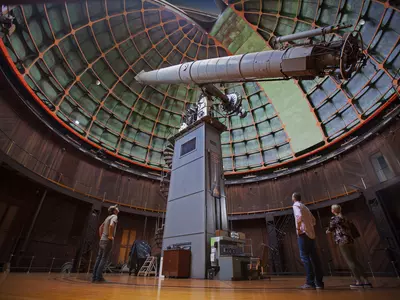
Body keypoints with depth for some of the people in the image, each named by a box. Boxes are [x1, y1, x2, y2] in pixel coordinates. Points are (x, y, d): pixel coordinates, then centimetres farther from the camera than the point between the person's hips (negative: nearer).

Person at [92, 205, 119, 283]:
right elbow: (111, 225, -29)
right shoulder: (114, 216, -10)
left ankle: (94, 277, 13)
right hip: (108, 241, -8)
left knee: (99, 258, 9)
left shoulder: (108, 217, 17)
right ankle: (99, 277, -3)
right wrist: (110, 236, -19)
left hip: (102, 240, 9)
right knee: (104, 259, -4)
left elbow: (101, 227, 24)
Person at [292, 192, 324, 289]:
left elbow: (299, 216, -24)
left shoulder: (296, 205, -5)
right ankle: (319, 283, 10)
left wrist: (298, 228, -14)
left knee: (305, 257, -7)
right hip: (311, 234, 8)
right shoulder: (304, 207, 21)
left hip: (303, 234, -8)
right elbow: (313, 220, 26)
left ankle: (310, 283, -8)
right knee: (314, 258, 8)